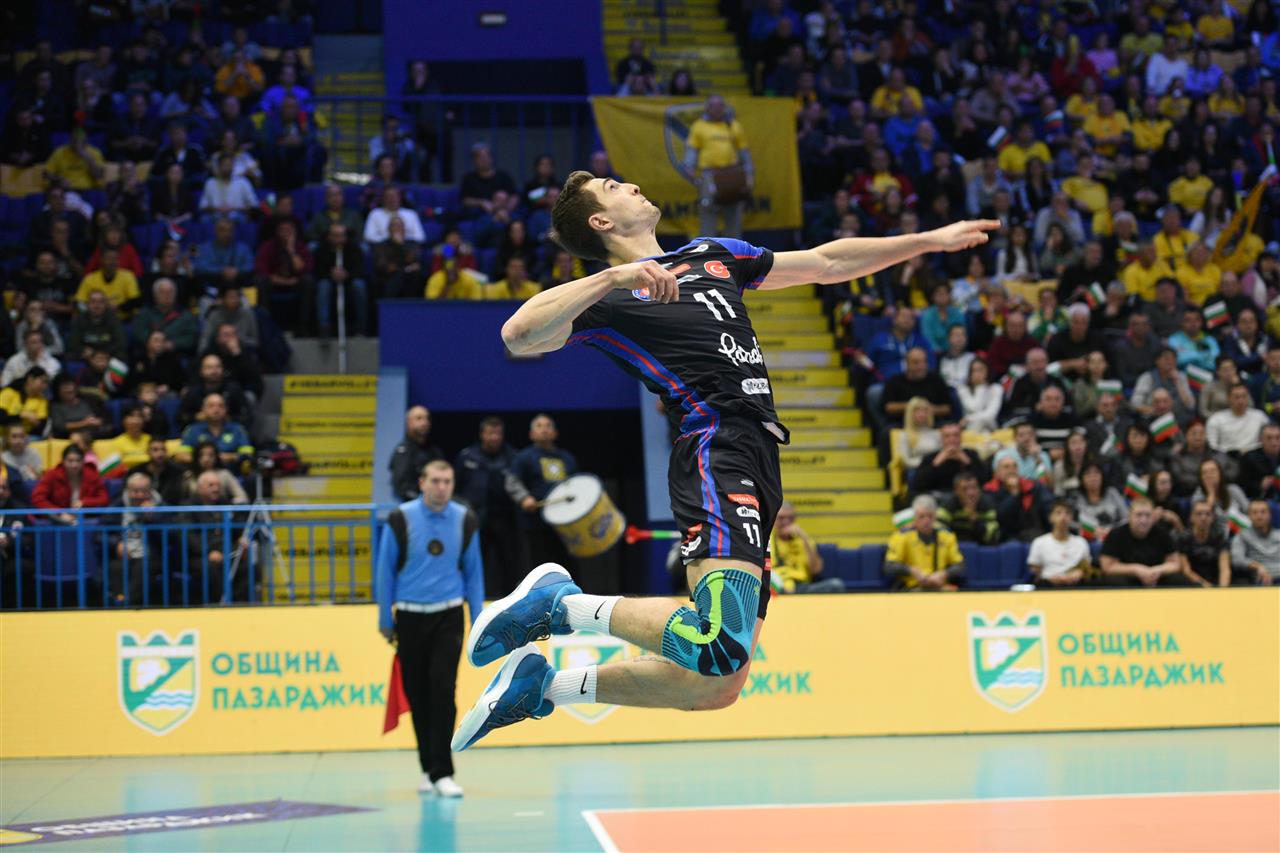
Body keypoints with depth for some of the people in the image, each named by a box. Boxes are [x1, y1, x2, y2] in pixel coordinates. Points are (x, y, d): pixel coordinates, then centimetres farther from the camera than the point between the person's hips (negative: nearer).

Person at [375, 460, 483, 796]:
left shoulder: (465, 521, 1)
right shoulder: (401, 520, -4)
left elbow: (473, 571, 8)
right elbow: (385, 571, 3)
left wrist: (478, 620, 6)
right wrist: (386, 620, 4)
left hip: (448, 617, 0)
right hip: (410, 617, 0)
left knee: (443, 689, -11)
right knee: (417, 694, 6)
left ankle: (441, 772, -9)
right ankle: (428, 768, 19)